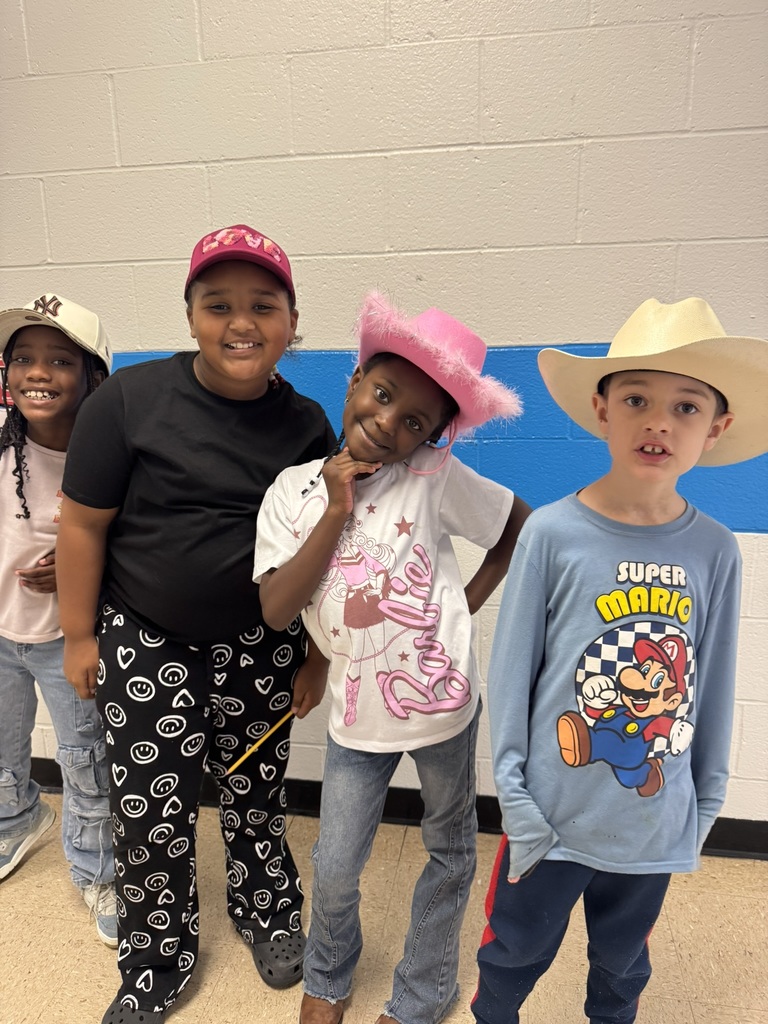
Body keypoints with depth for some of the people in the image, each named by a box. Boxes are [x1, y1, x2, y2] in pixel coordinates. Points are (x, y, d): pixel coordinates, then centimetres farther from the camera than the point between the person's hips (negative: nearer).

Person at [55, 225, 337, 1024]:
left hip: (259, 648, 2)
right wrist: (79, 634, -1)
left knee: (254, 794, 15)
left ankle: (269, 917, 45)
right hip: (147, 643, -1)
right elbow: (83, 522, -5)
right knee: (150, 813, 7)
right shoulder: (133, 398, -12)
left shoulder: (305, 425, -4)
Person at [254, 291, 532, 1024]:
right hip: (357, 710, 1)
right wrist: (337, 512, -21)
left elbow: (522, 523, -2)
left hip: (442, 699, 0)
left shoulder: (436, 478, -12)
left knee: (449, 852, 20)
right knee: (335, 868, 13)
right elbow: (276, 609, -15)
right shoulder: (293, 490, -7)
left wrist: (467, 603, -6)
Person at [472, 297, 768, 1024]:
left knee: (622, 965, 27)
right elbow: (510, 675, -10)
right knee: (515, 955, 20)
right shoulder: (552, 534, -17)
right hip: (553, 818, -2)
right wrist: (515, 797, -8)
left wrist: (705, 803, 8)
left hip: (656, 826, 3)